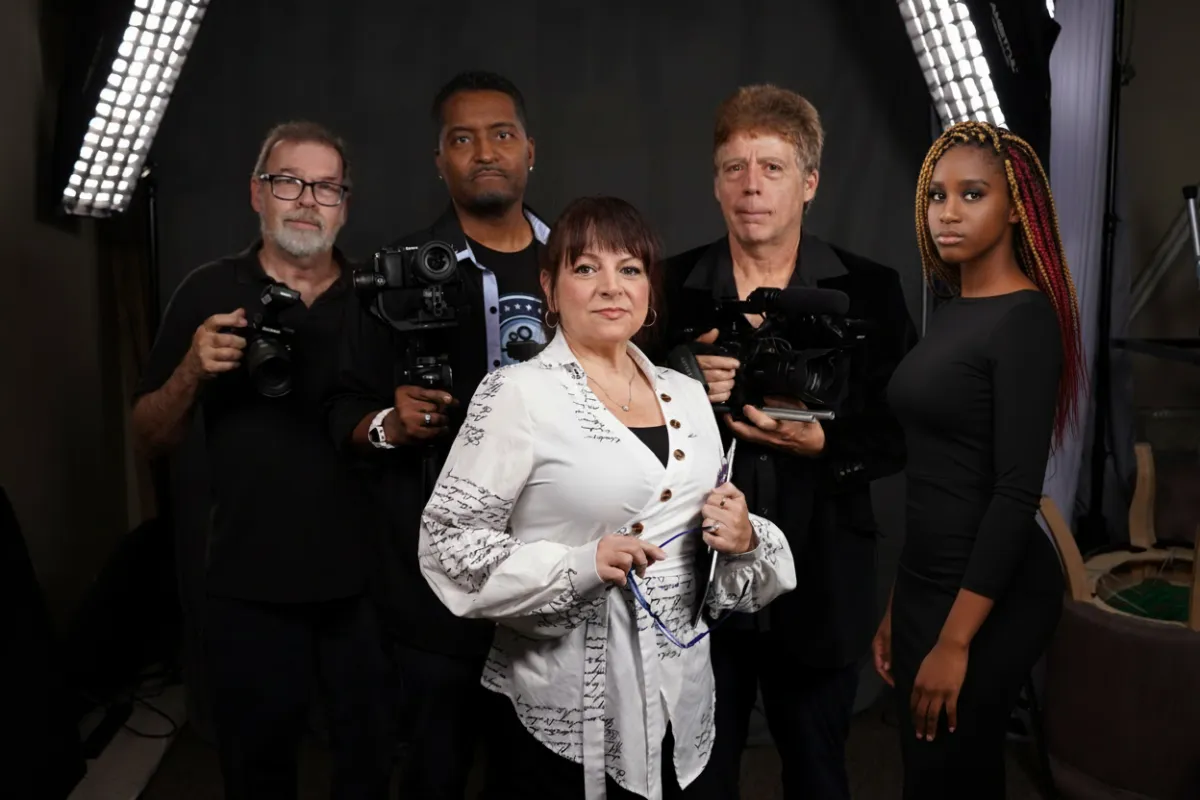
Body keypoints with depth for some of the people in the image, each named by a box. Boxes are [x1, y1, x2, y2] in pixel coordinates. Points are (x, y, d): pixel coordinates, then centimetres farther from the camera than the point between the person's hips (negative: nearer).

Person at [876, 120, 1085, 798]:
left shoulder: (1027, 318, -15)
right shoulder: (952, 312, 9)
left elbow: (1018, 493, -19)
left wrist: (956, 639, -19)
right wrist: (899, 605, 14)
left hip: (990, 598, -8)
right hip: (928, 582, 8)